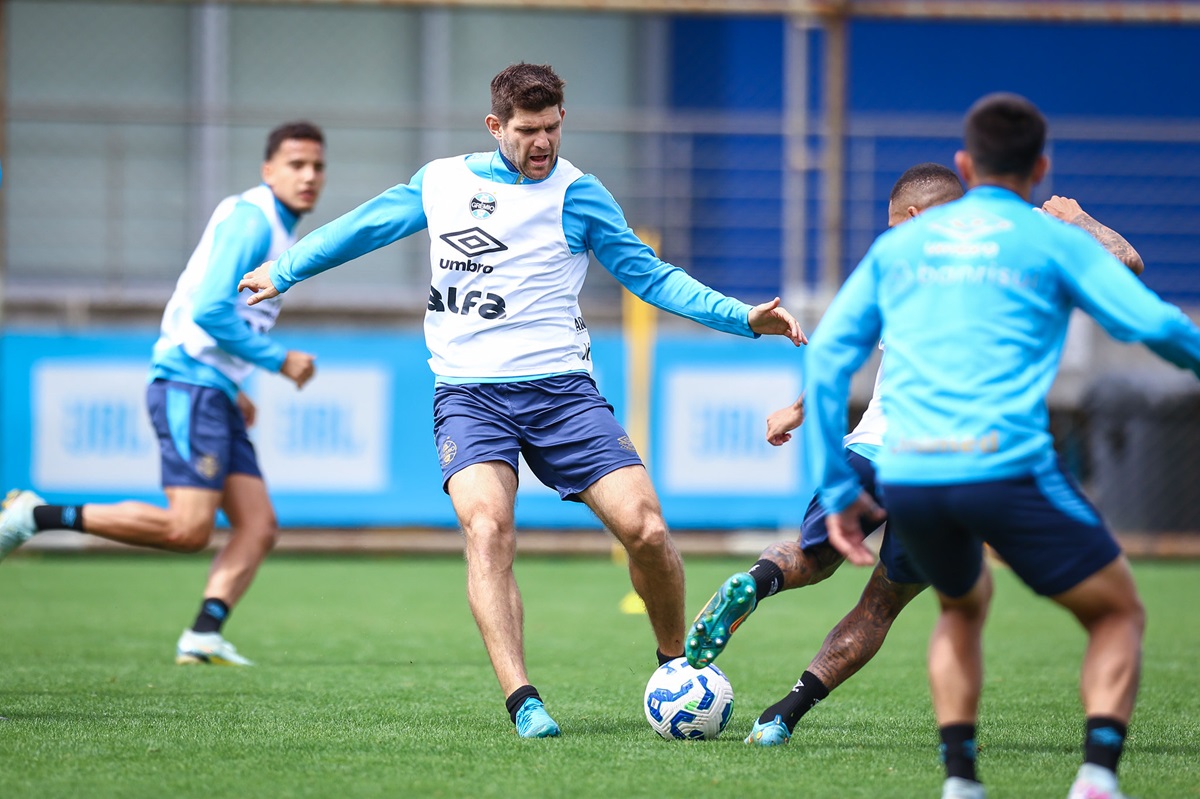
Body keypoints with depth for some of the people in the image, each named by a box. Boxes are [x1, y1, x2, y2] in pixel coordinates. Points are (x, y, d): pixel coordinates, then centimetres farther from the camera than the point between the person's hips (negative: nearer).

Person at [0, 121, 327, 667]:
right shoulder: (250, 219, -10)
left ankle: (203, 635, -11)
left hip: (212, 395, 10)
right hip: (189, 382, -10)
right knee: (189, 528, -18)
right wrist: (278, 360, -12)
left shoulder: (276, 230, 20)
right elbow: (210, 311, -19)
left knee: (259, 528, -2)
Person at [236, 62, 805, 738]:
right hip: (470, 396, 1)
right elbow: (365, 227, 26)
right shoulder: (442, 182, 11)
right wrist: (282, 272, 35)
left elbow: (650, 276, 5)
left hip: (560, 390, -1)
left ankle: (676, 663, 13)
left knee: (645, 528, -14)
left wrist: (744, 317, -5)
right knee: (488, 528, -26)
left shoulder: (576, 194, 3)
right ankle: (523, 703, -30)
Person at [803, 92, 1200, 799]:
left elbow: (827, 356, 16)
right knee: (1119, 614, 12)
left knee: (964, 606, 31)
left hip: (907, 477, 4)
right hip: (1007, 469, -4)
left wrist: (838, 489, 18)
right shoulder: (1052, 241, 8)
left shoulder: (899, 243, 20)